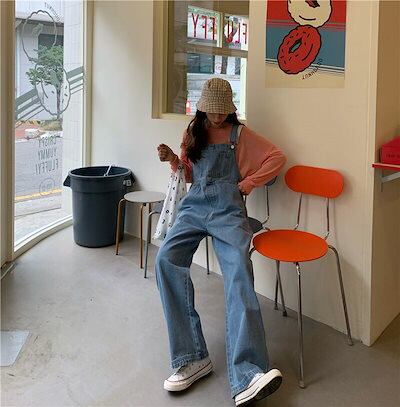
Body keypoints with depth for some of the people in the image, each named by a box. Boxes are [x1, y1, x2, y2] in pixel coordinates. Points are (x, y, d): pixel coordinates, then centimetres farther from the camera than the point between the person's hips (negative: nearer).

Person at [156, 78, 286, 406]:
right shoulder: (193, 132, 19)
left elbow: (277, 157, 10)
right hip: (194, 207, 3)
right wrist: (172, 159, 5)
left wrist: (249, 183, 2)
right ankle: (192, 358, -27)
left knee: (239, 269, -30)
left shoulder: (240, 134, 11)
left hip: (228, 209, -3)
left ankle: (246, 376, -41)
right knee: (166, 259, -28)